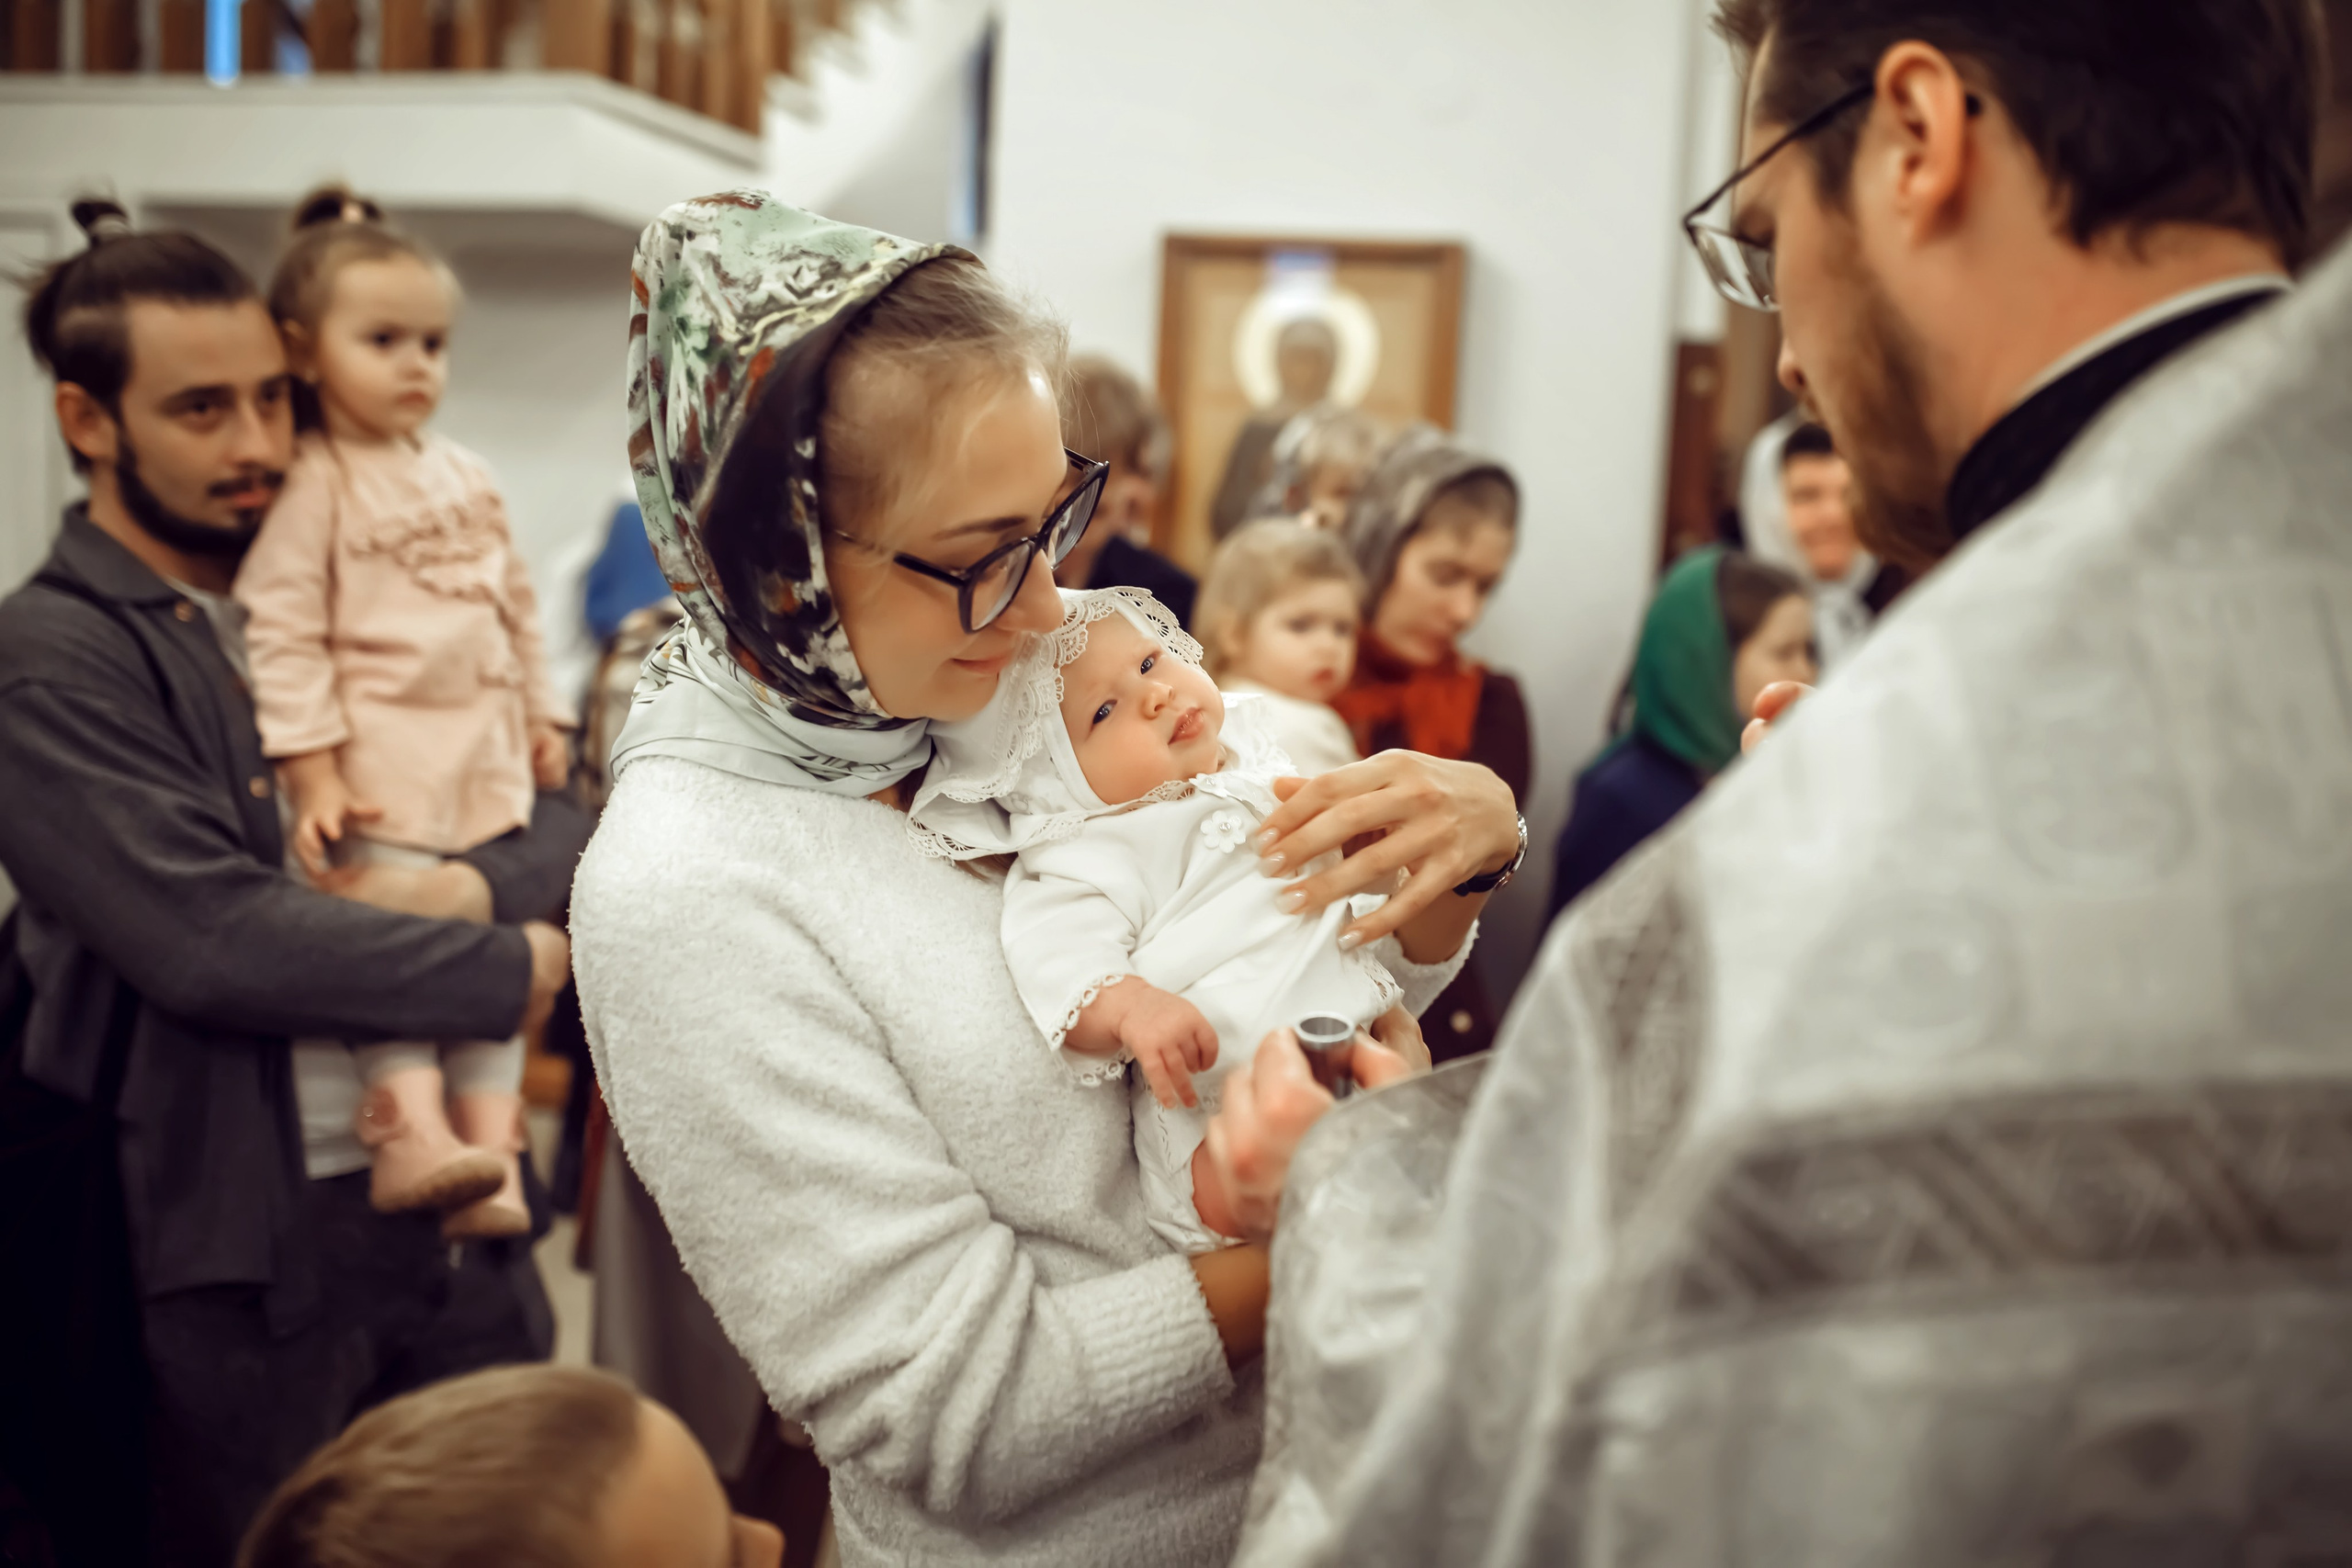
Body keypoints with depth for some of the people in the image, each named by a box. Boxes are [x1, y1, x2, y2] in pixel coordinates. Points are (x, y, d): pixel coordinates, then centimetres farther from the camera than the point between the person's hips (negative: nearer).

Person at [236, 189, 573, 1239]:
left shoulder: (466, 478, 14)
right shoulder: (308, 484, -7)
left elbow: (517, 603, 21)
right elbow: (284, 634, -13)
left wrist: (541, 715, 20)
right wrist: (312, 769, -18)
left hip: (487, 758, 7)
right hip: (381, 754, -6)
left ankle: (489, 1155, 7)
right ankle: (410, 1129, -20)